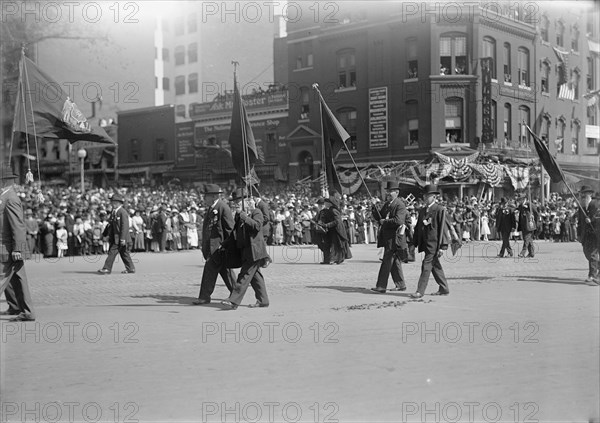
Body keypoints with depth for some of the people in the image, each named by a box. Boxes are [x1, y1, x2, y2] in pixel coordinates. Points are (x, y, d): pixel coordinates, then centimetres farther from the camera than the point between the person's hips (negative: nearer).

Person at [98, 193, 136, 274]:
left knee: (112, 252, -10)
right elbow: (110, 224, 20)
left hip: (120, 238, -9)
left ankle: (107, 269, -8)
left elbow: (125, 226, -20)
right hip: (114, 237, 9)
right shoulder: (113, 212, 12)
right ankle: (130, 268, 18)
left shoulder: (123, 212, -16)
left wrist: (123, 238, -23)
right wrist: (105, 234, 17)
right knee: (124, 253, 12)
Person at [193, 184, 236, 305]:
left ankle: (205, 297, -3)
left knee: (210, 270, -8)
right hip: (212, 245, 10)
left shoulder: (223, 208, -14)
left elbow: (230, 228, -14)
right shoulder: (212, 208, 15)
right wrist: (204, 246, 18)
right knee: (225, 271, 15)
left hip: (219, 246, -10)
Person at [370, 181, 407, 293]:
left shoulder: (400, 205, -13)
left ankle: (381, 286, -8)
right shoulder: (386, 204, 15)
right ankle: (400, 285, 23)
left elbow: (398, 220, -24)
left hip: (394, 237, -9)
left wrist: (384, 221, -14)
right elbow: (378, 217, 13)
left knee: (387, 262, -9)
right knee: (395, 263, 15)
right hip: (387, 237, 9)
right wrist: (374, 206, -2)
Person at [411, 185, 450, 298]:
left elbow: (443, 228, -11)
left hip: (434, 243, -8)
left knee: (426, 265, -10)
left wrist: (442, 246, -14)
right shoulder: (422, 210, 14)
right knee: (435, 266, 14)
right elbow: (418, 228, 17)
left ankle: (420, 291, -8)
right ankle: (444, 289, 24)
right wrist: (414, 244, 13)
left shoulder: (440, 210, -8)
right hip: (425, 243, 8)